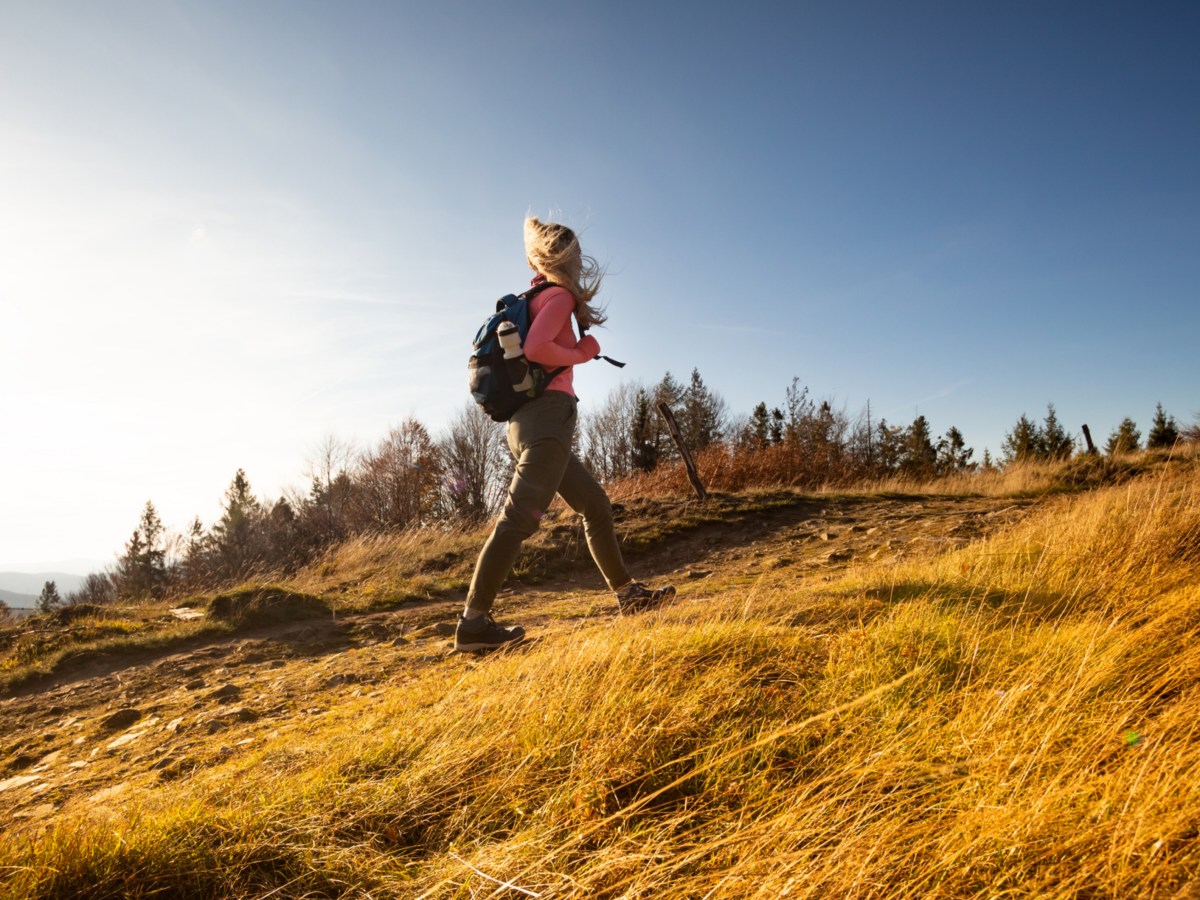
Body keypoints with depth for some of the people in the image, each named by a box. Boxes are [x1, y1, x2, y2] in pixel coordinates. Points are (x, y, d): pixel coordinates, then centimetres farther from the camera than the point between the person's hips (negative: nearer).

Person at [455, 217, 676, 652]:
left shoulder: (536, 297, 22)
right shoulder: (560, 295, -3)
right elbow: (536, 348, -19)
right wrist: (581, 354, -3)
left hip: (530, 422, 10)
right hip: (548, 416, -10)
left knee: (596, 505, 15)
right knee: (519, 518, -14)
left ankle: (627, 592, 23)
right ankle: (473, 623, -16)